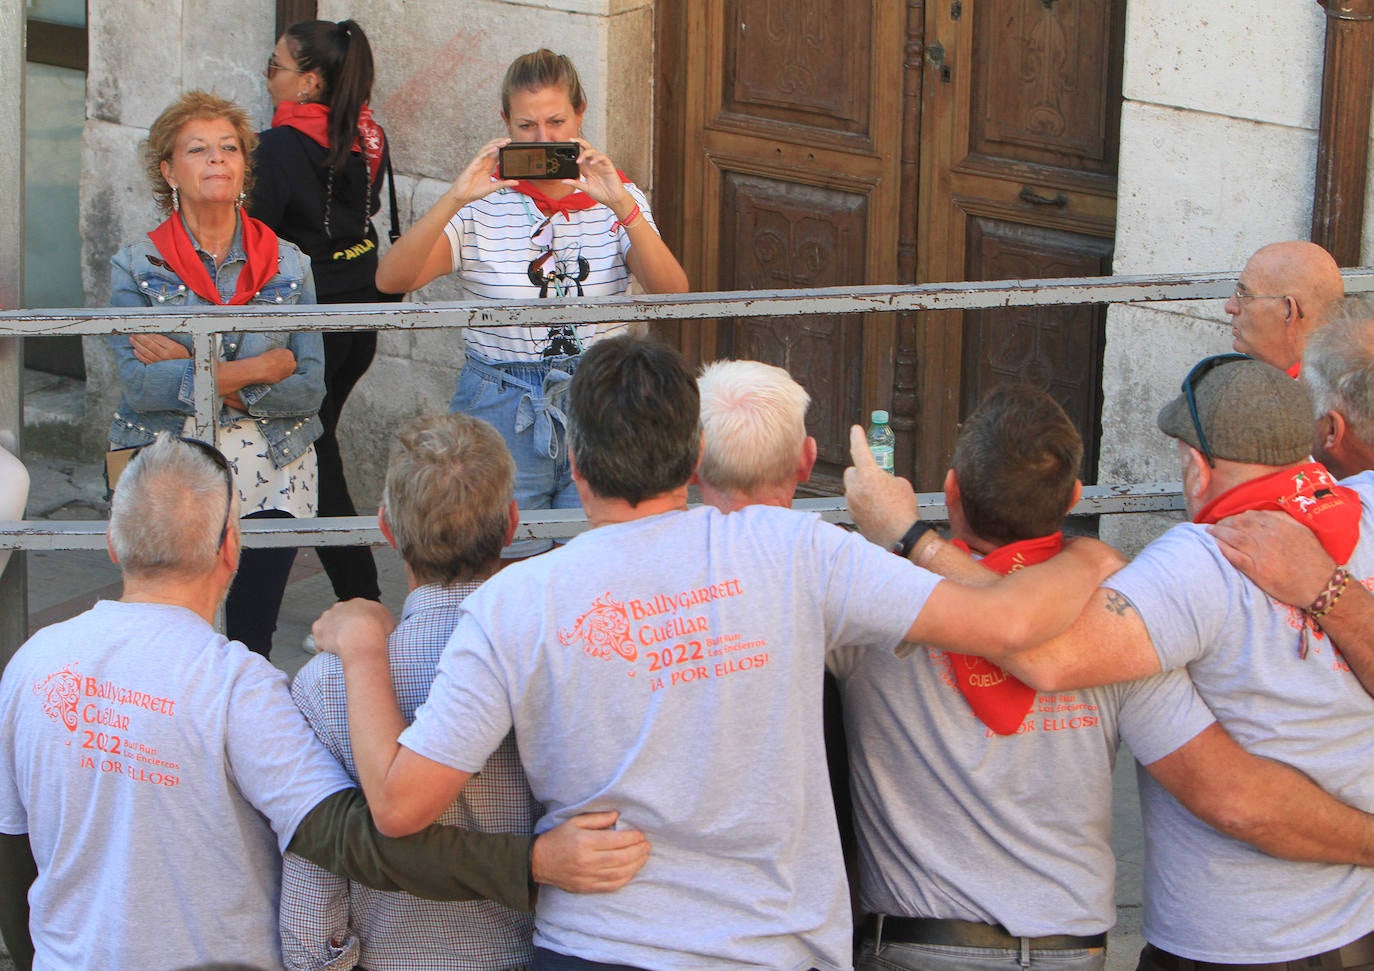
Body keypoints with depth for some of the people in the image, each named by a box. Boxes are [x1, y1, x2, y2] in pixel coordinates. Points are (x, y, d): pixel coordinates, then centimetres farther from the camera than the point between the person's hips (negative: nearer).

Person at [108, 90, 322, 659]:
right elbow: (138, 386, -13)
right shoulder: (135, 267, 0)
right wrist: (258, 369, -15)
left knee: (253, 640, 5)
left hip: (271, 481, 2)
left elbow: (309, 388, -5)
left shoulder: (288, 266, 5)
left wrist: (189, 375, -14)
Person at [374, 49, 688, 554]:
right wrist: (455, 199, -25)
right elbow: (391, 279, -15)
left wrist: (623, 206, -26)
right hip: (501, 410, -1)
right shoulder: (483, 206, -3)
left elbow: (672, 292, -13)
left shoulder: (619, 199, 3)